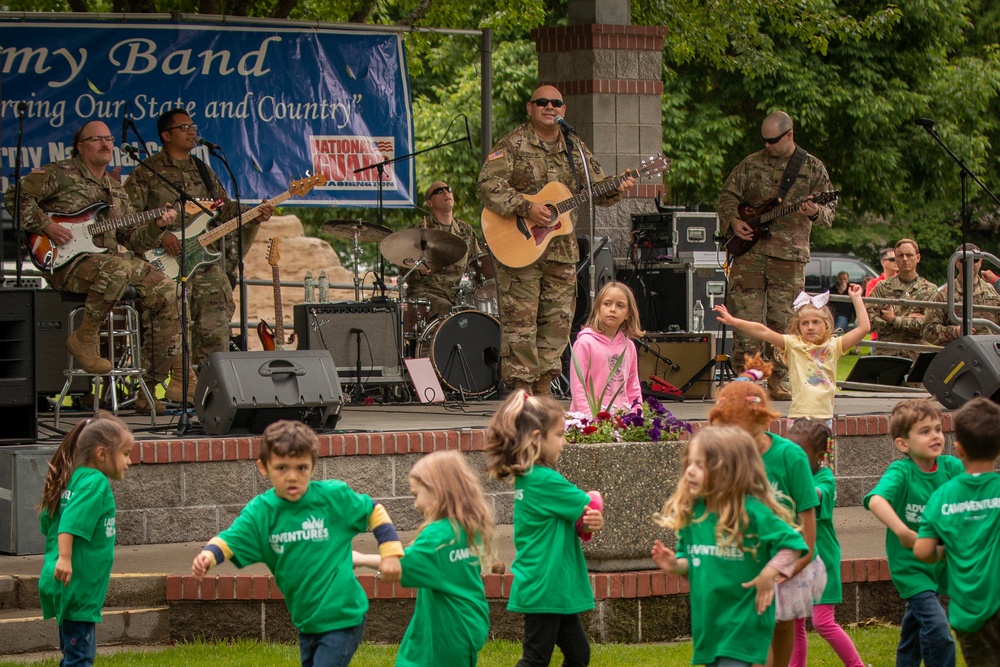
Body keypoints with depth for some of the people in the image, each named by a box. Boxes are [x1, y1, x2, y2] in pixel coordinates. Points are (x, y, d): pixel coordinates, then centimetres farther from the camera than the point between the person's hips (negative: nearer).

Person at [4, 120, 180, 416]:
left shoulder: (116, 190, 22)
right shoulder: (59, 173, 3)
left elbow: (133, 240, 18)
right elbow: (17, 196, -5)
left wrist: (156, 226, 0)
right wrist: (45, 226, -14)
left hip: (109, 258, 7)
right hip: (66, 263, -7)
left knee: (165, 292, -9)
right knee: (118, 269, -39)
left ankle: (151, 384, -5)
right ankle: (85, 337, -18)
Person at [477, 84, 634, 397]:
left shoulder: (574, 148, 13)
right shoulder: (513, 145, -5)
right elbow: (489, 185, -16)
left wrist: (616, 189, -7)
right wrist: (526, 208, -25)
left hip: (562, 250, 6)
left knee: (557, 322, 7)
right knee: (520, 321, -7)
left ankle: (543, 388, 15)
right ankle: (521, 389, -4)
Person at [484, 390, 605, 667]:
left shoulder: (528, 477, 10)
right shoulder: (545, 481, -20)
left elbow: (572, 523, 10)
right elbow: (592, 508, -12)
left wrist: (590, 523, -13)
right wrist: (593, 499, 11)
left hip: (558, 589, 10)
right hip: (545, 589, -10)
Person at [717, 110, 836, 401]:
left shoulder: (813, 168, 5)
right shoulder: (751, 165, 10)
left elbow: (829, 208, 1)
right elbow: (727, 194, 15)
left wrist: (816, 213, -22)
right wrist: (733, 220, -4)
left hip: (789, 256, -1)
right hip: (749, 251, 1)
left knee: (782, 321, -1)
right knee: (745, 316, -3)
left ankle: (776, 382, 6)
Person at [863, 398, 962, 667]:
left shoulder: (951, 467, -4)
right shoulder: (901, 471, -20)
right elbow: (876, 500, -37)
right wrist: (903, 532, -50)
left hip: (938, 562, 6)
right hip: (909, 565, -6)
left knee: (914, 630, 20)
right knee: (937, 628, -19)